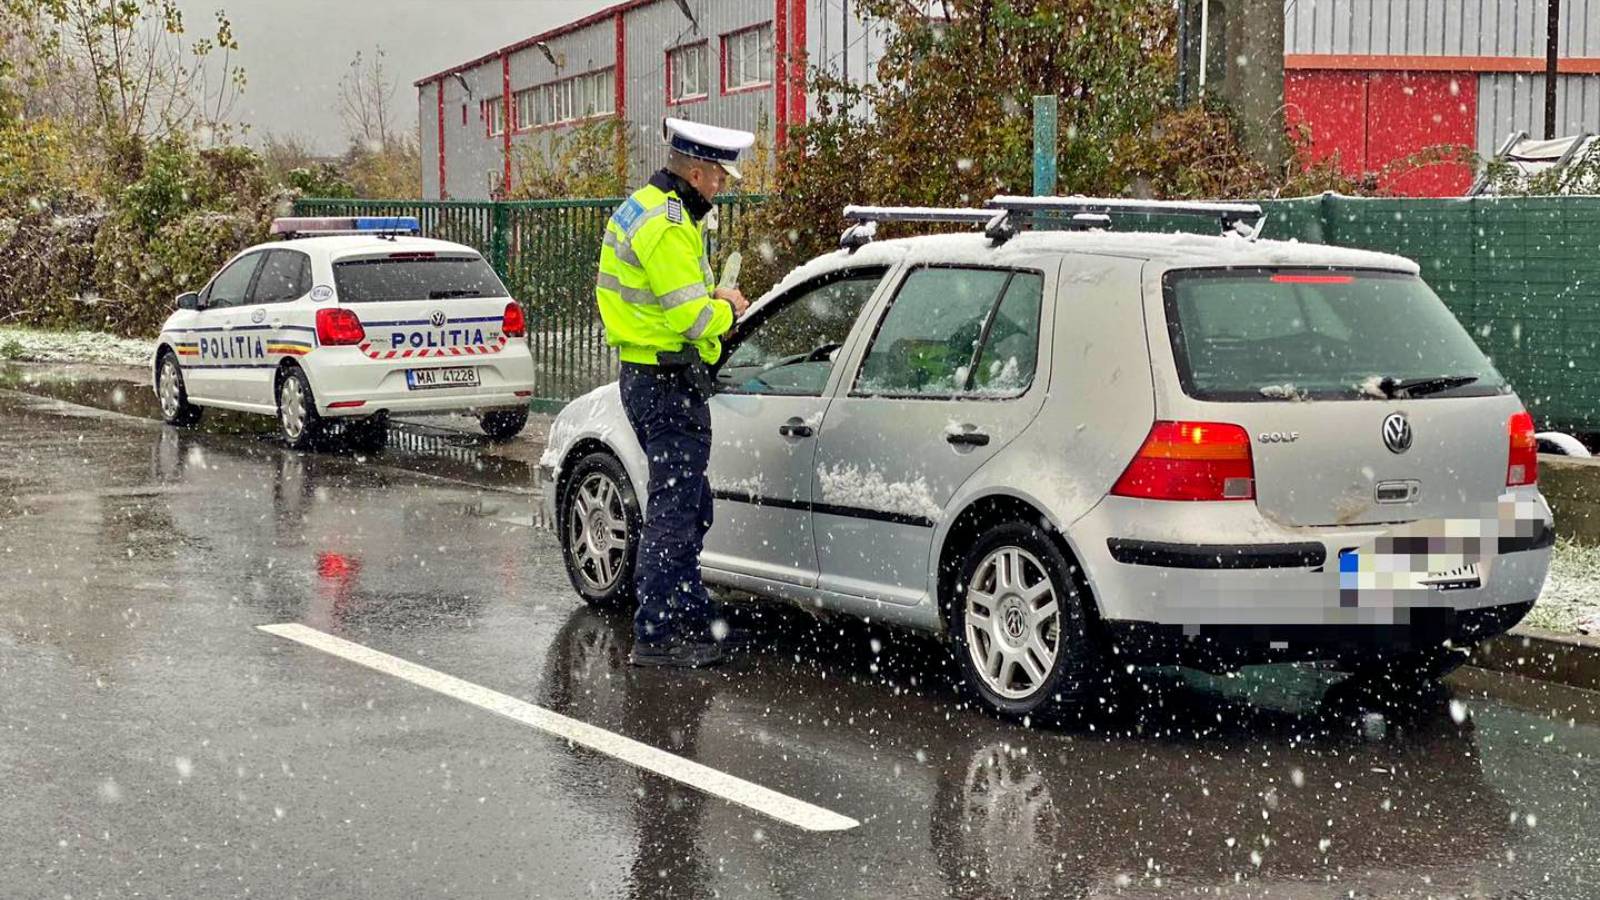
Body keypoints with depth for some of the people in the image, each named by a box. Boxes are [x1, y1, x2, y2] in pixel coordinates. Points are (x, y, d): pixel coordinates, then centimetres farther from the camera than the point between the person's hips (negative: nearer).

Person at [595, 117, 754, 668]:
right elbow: (691, 317, -24)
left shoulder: (641, 208, 15)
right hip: (671, 384, -11)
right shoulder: (667, 226, -19)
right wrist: (728, 308, -4)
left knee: (689, 506, 19)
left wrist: (710, 297, 8)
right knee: (675, 509, -6)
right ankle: (655, 637, -2)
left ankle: (689, 617, 29)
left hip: (643, 375, 11)